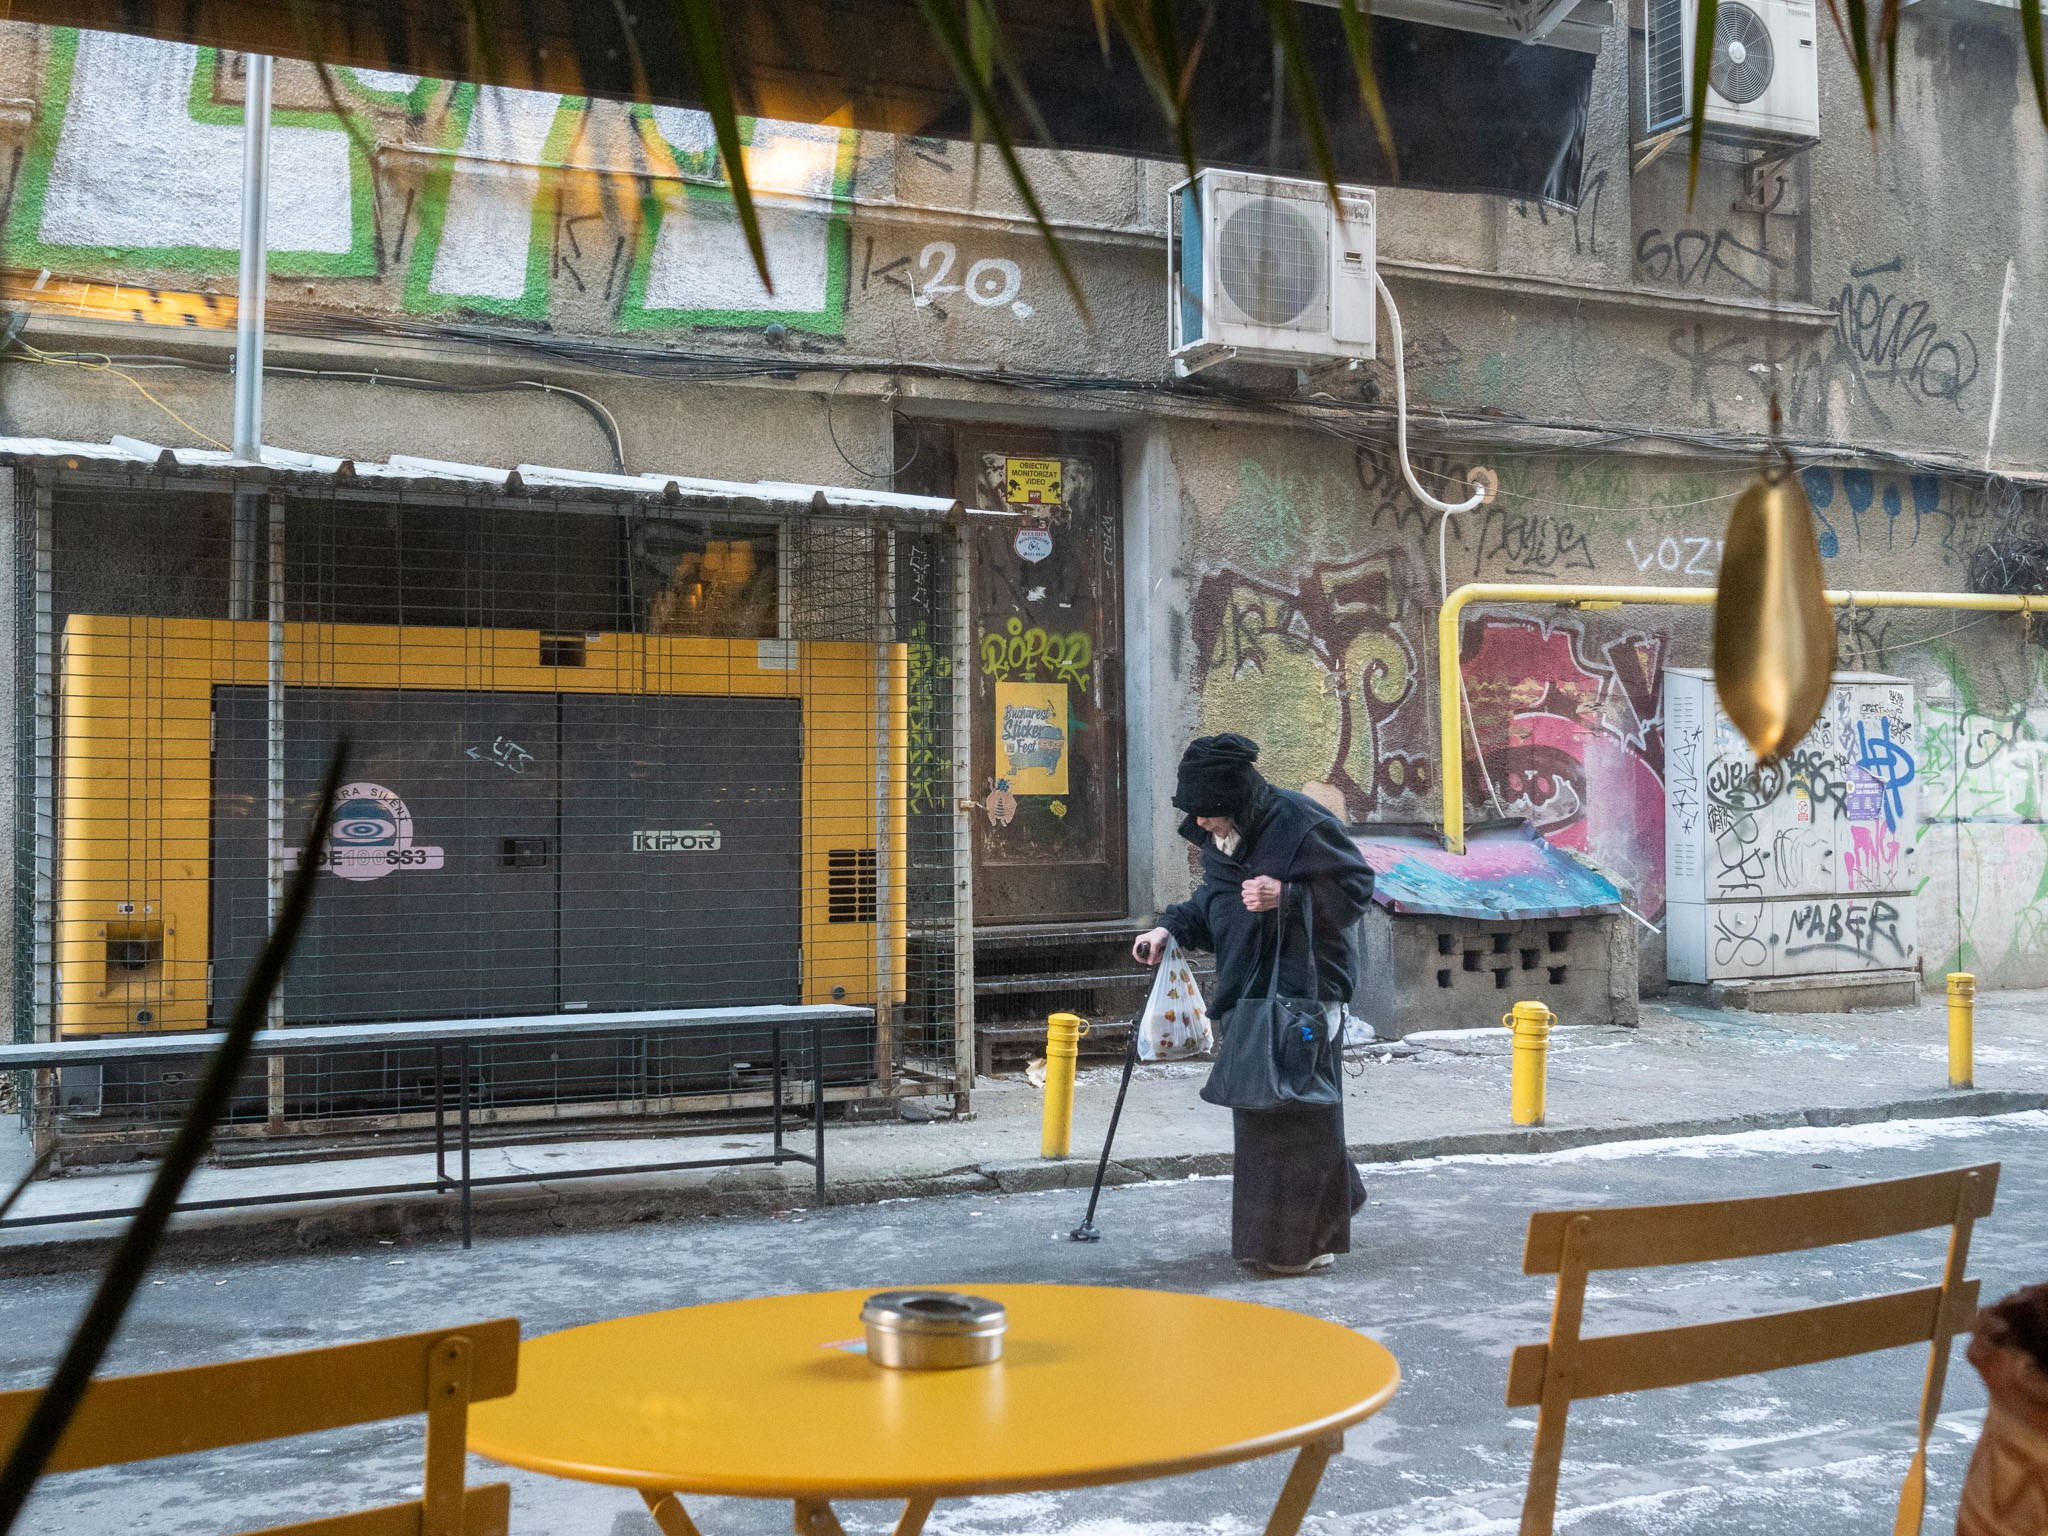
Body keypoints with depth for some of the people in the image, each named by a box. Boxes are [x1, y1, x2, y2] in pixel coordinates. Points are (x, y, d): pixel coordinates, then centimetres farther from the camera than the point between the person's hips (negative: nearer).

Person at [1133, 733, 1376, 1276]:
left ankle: (1305, 1239, 10)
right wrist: (1171, 928, 4)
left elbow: (1356, 887, -15)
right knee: (1257, 1108, 14)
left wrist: (1285, 896, -26)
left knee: (1298, 1110, -3)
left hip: (1302, 991, -8)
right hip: (1248, 989, 8)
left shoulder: (1300, 823, -18)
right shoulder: (1218, 834, 6)